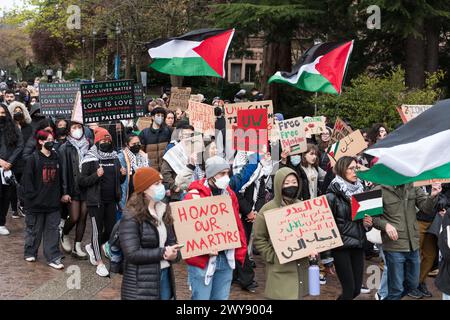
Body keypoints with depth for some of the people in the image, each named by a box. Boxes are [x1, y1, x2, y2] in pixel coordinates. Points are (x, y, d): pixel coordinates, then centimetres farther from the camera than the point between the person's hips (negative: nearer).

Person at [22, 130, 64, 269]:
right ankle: (30, 253, 27)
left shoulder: (56, 158, 7)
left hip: (53, 203, 4)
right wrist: (32, 196, -12)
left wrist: (59, 194, 8)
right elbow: (26, 179, -9)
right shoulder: (33, 159, -7)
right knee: (34, 229, 9)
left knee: (52, 230, 4)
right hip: (36, 203, -4)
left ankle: (53, 257, 9)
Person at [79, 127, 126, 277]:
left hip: (111, 201, 6)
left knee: (111, 230, 9)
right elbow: (82, 181, -10)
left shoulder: (115, 157, 10)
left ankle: (92, 247, 35)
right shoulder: (90, 159, -7)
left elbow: (119, 181, 20)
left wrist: (123, 174, -2)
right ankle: (99, 263, 12)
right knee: (97, 230, 0)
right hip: (96, 201, -5)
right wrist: (96, 175, -24)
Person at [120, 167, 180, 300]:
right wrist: (162, 253, -20)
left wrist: (173, 254, -11)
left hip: (165, 275, 7)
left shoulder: (164, 211, 10)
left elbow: (171, 241, 12)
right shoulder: (131, 217, -14)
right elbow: (132, 254, -21)